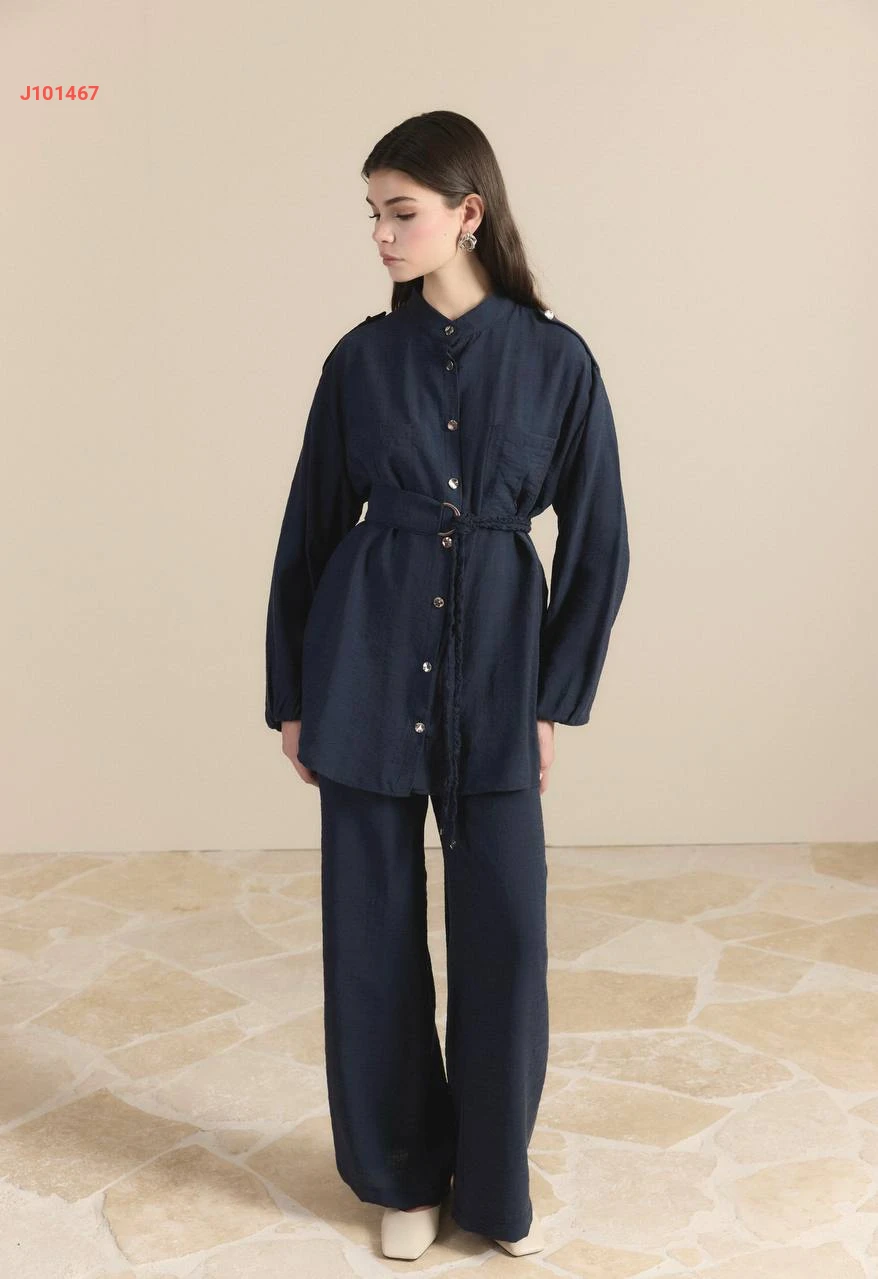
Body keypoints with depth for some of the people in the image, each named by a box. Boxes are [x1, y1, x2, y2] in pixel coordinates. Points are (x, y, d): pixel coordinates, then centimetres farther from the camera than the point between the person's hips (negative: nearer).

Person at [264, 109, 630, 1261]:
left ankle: (495, 1182, 23)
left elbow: (597, 543, 2)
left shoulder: (555, 359, -2)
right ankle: (404, 1174, 26)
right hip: (369, 656, 1)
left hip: (496, 658, -1)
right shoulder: (362, 358, 1)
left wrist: (557, 697, 0)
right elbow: (311, 529, 6)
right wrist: (291, 695, 6)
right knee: (374, 923, 6)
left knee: (504, 931, 1)